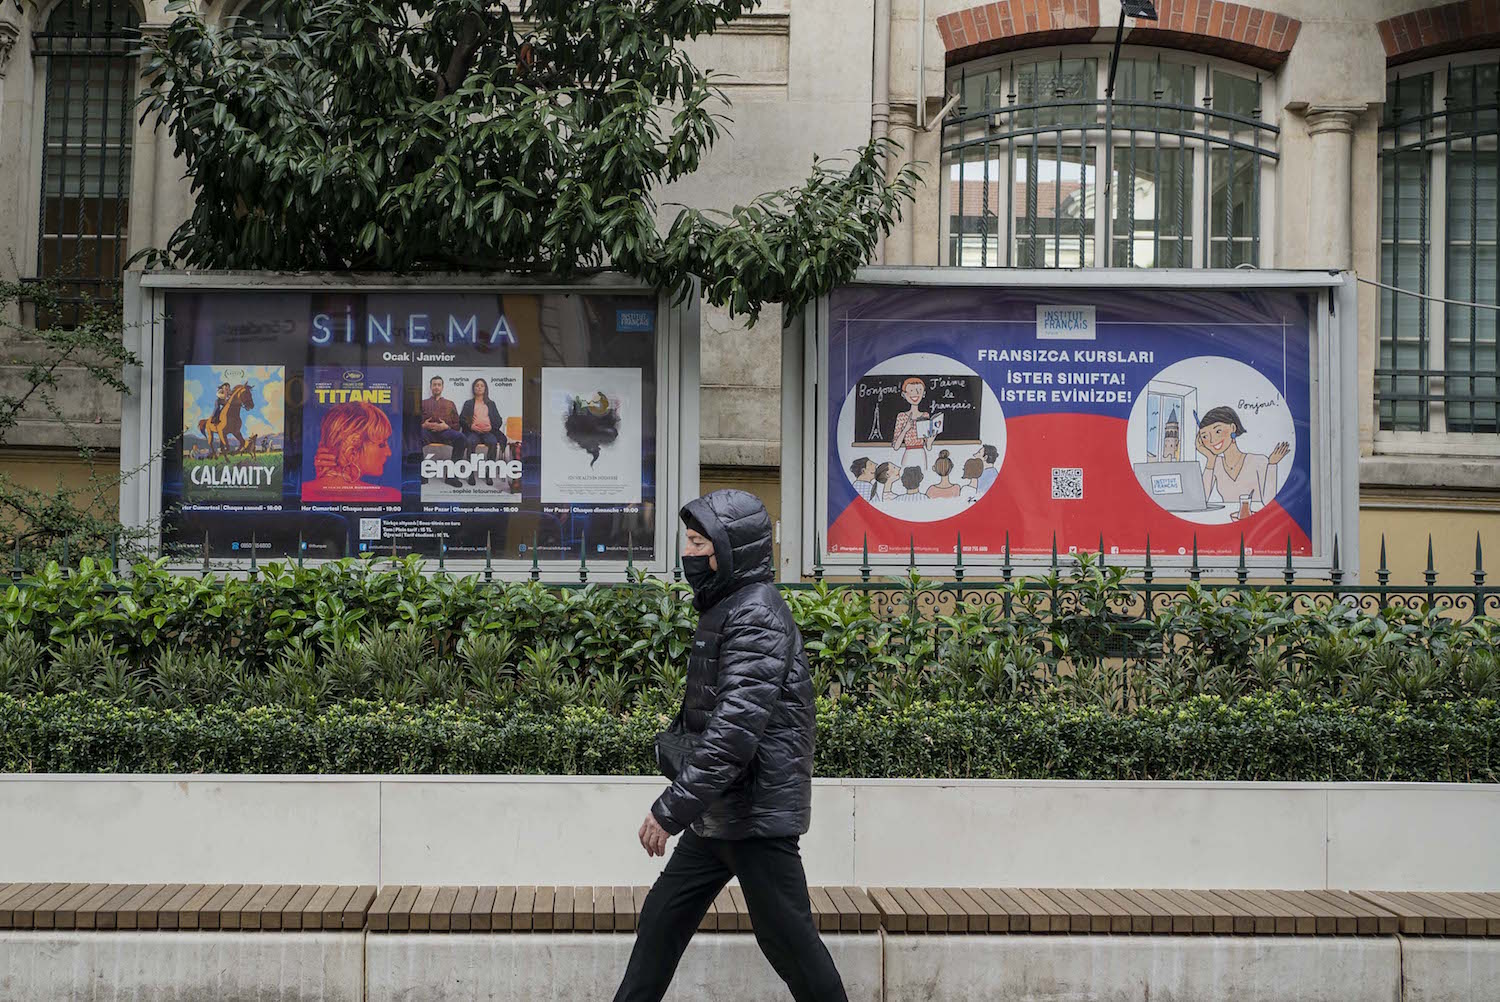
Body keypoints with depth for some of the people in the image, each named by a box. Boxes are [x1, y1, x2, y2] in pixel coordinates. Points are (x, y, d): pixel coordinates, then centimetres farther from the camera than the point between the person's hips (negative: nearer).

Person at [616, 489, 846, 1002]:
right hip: (720, 814, 10)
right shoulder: (726, 609, 13)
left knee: (788, 939, -1)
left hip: (757, 816, -10)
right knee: (662, 917, 13)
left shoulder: (756, 617, -19)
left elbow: (735, 729, -27)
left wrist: (671, 810, -26)